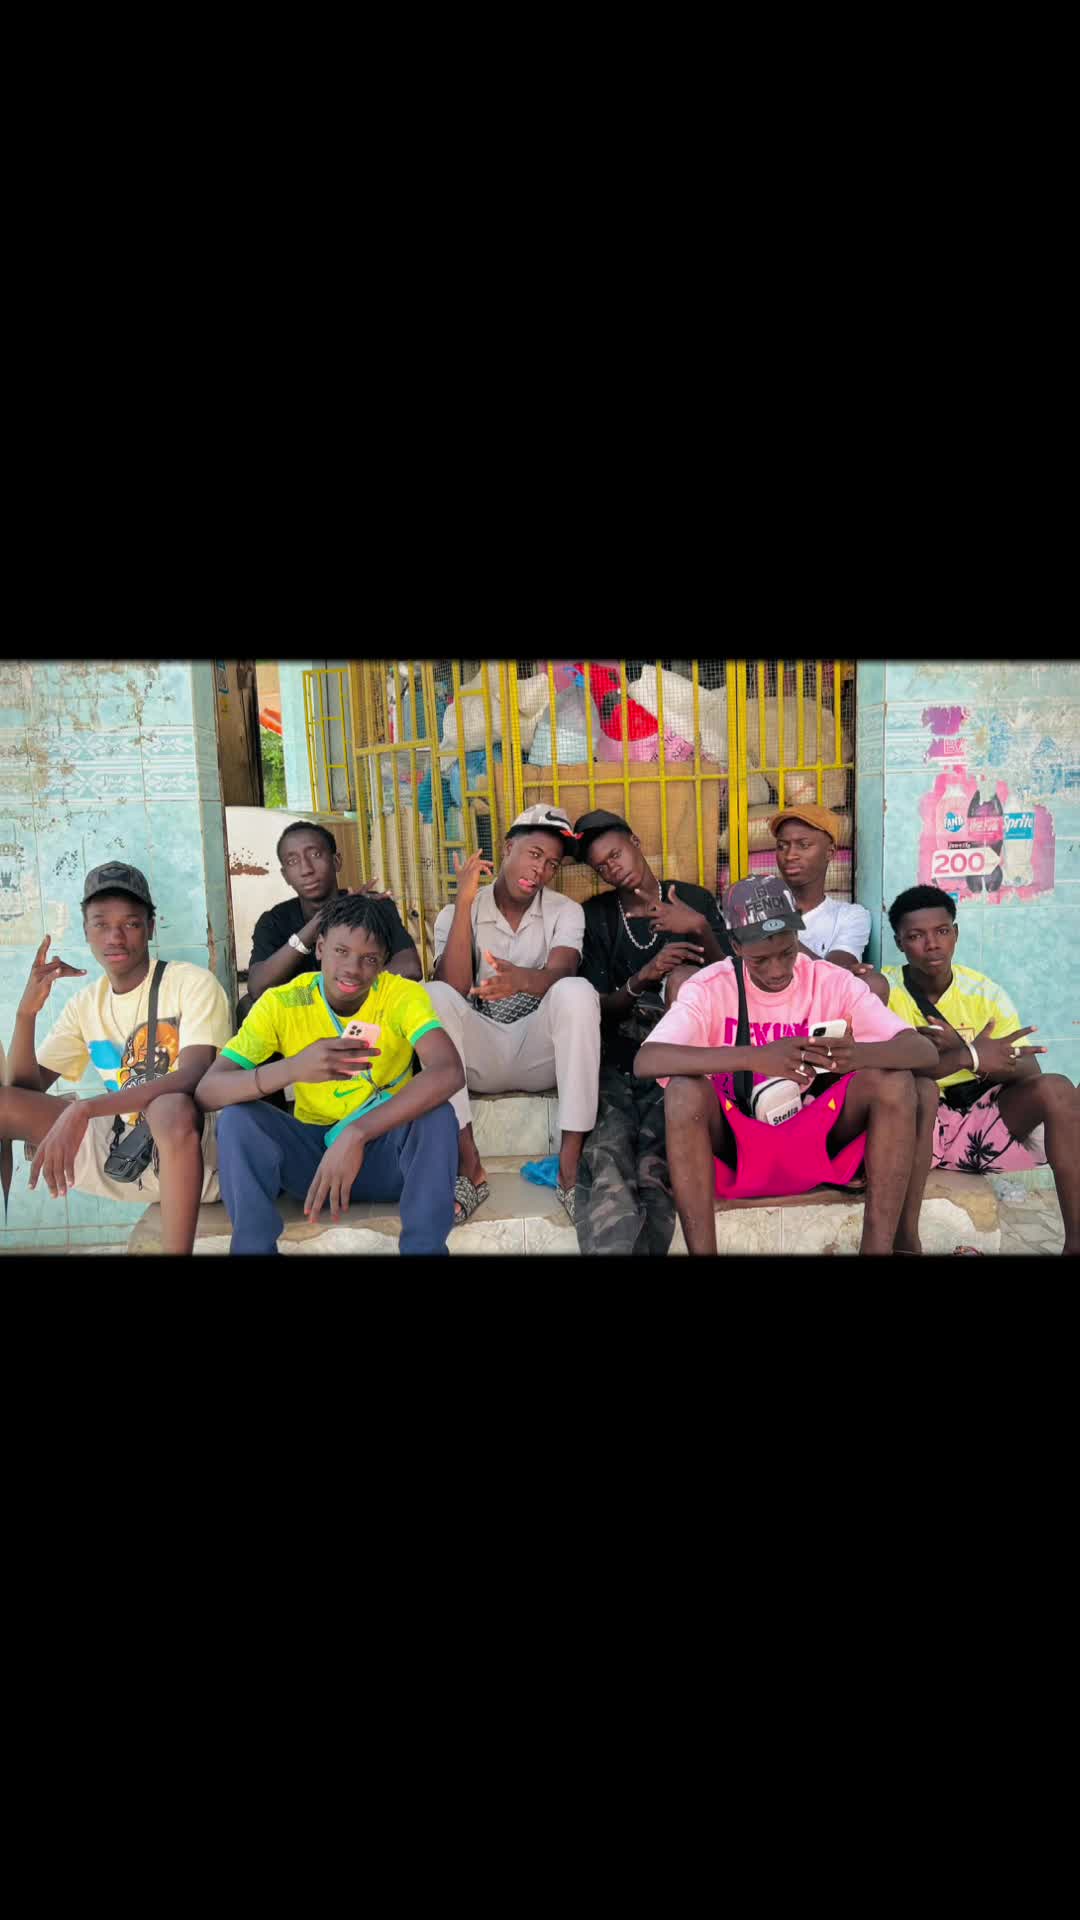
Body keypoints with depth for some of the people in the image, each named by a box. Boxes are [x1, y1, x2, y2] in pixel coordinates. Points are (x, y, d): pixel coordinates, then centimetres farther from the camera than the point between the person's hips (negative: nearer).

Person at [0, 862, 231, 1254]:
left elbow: (193, 1078, -24)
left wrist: (84, 1109, -32)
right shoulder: (85, 1003, 8)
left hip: (188, 1149, -5)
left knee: (172, 1107, -40)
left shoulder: (192, 983, -10)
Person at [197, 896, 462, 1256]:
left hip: (385, 1152, -1)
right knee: (236, 1116, -24)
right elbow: (207, 1092, -22)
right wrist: (293, 1068, -41)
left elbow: (449, 1071, -35)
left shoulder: (402, 996, -17)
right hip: (313, 1152, 1)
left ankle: (424, 1247, -22)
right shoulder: (280, 1004, -13)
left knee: (437, 1114, -31)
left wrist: (356, 1134, -44)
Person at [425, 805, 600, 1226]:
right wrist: (465, 901, -21)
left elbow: (559, 975, -21)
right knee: (433, 996, -29)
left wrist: (521, 979, -45)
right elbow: (454, 991, -17)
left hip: (541, 1050, 0)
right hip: (480, 1053, 1)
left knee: (577, 991, -31)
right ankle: (469, 1167, -29)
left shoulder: (565, 911, -1)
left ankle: (570, 1165, -30)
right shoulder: (455, 914, 0)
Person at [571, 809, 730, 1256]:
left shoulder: (694, 899, 14)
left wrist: (701, 929, -12)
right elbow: (597, 1007, 6)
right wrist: (642, 980, -15)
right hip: (616, 1061, 0)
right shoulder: (595, 915, 14)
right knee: (606, 1161, -33)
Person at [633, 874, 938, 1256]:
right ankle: (702, 1249, -26)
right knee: (684, 1089, -32)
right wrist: (756, 1057, -41)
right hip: (732, 1148, -2)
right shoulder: (710, 988, -11)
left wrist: (858, 1054, -39)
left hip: (817, 1141, 2)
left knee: (895, 1080, -22)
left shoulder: (833, 982, -5)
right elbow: (645, 1061, -28)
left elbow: (924, 1051, -15)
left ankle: (879, 1247, -19)